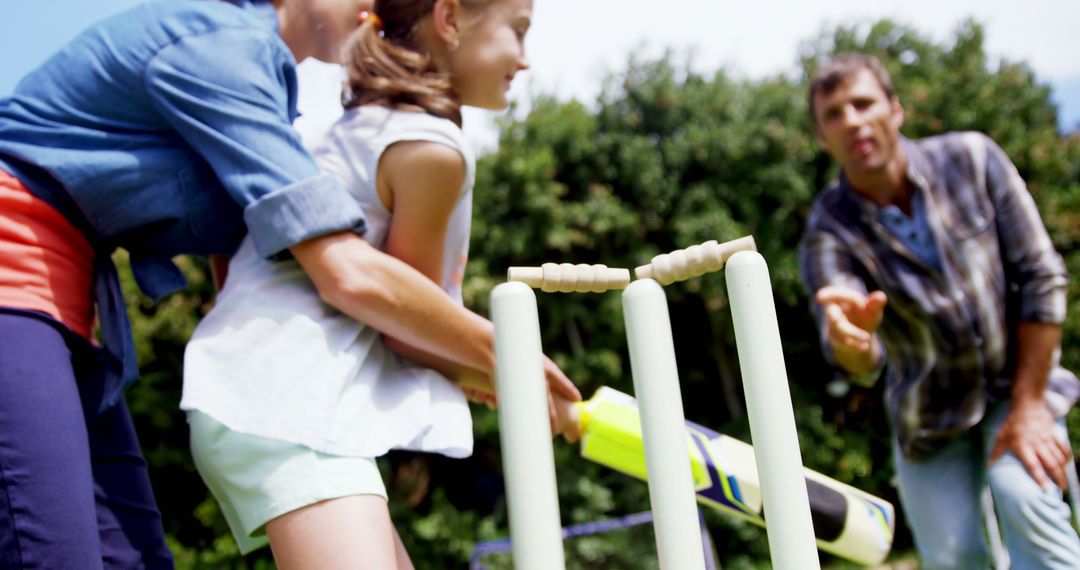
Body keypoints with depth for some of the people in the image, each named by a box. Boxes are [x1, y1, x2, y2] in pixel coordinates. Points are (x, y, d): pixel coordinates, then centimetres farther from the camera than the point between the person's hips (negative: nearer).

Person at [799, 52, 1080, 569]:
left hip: (1017, 382, 0)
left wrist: (1029, 405, -14)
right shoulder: (828, 233, -18)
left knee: (1023, 495, -25)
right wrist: (851, 341, -59)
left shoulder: (971, 160, -16)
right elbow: (862, 363, -33)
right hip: (930, 417, 1)